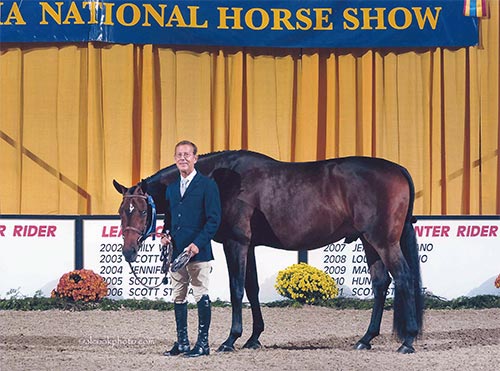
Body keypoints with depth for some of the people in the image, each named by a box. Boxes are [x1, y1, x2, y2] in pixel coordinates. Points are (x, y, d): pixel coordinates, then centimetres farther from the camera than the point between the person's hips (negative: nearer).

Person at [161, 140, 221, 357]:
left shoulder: (207, 185, -4)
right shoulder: (171, 188, 15)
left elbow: (214, 220, -9)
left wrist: (198, 243, -18)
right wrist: (166, 235, 3)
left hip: (198, 251, -6)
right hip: (176, 252, 6)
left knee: (201, 296, -3)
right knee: (178, 297, 10)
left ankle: (202, 343, 2)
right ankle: (182, 343, 18)